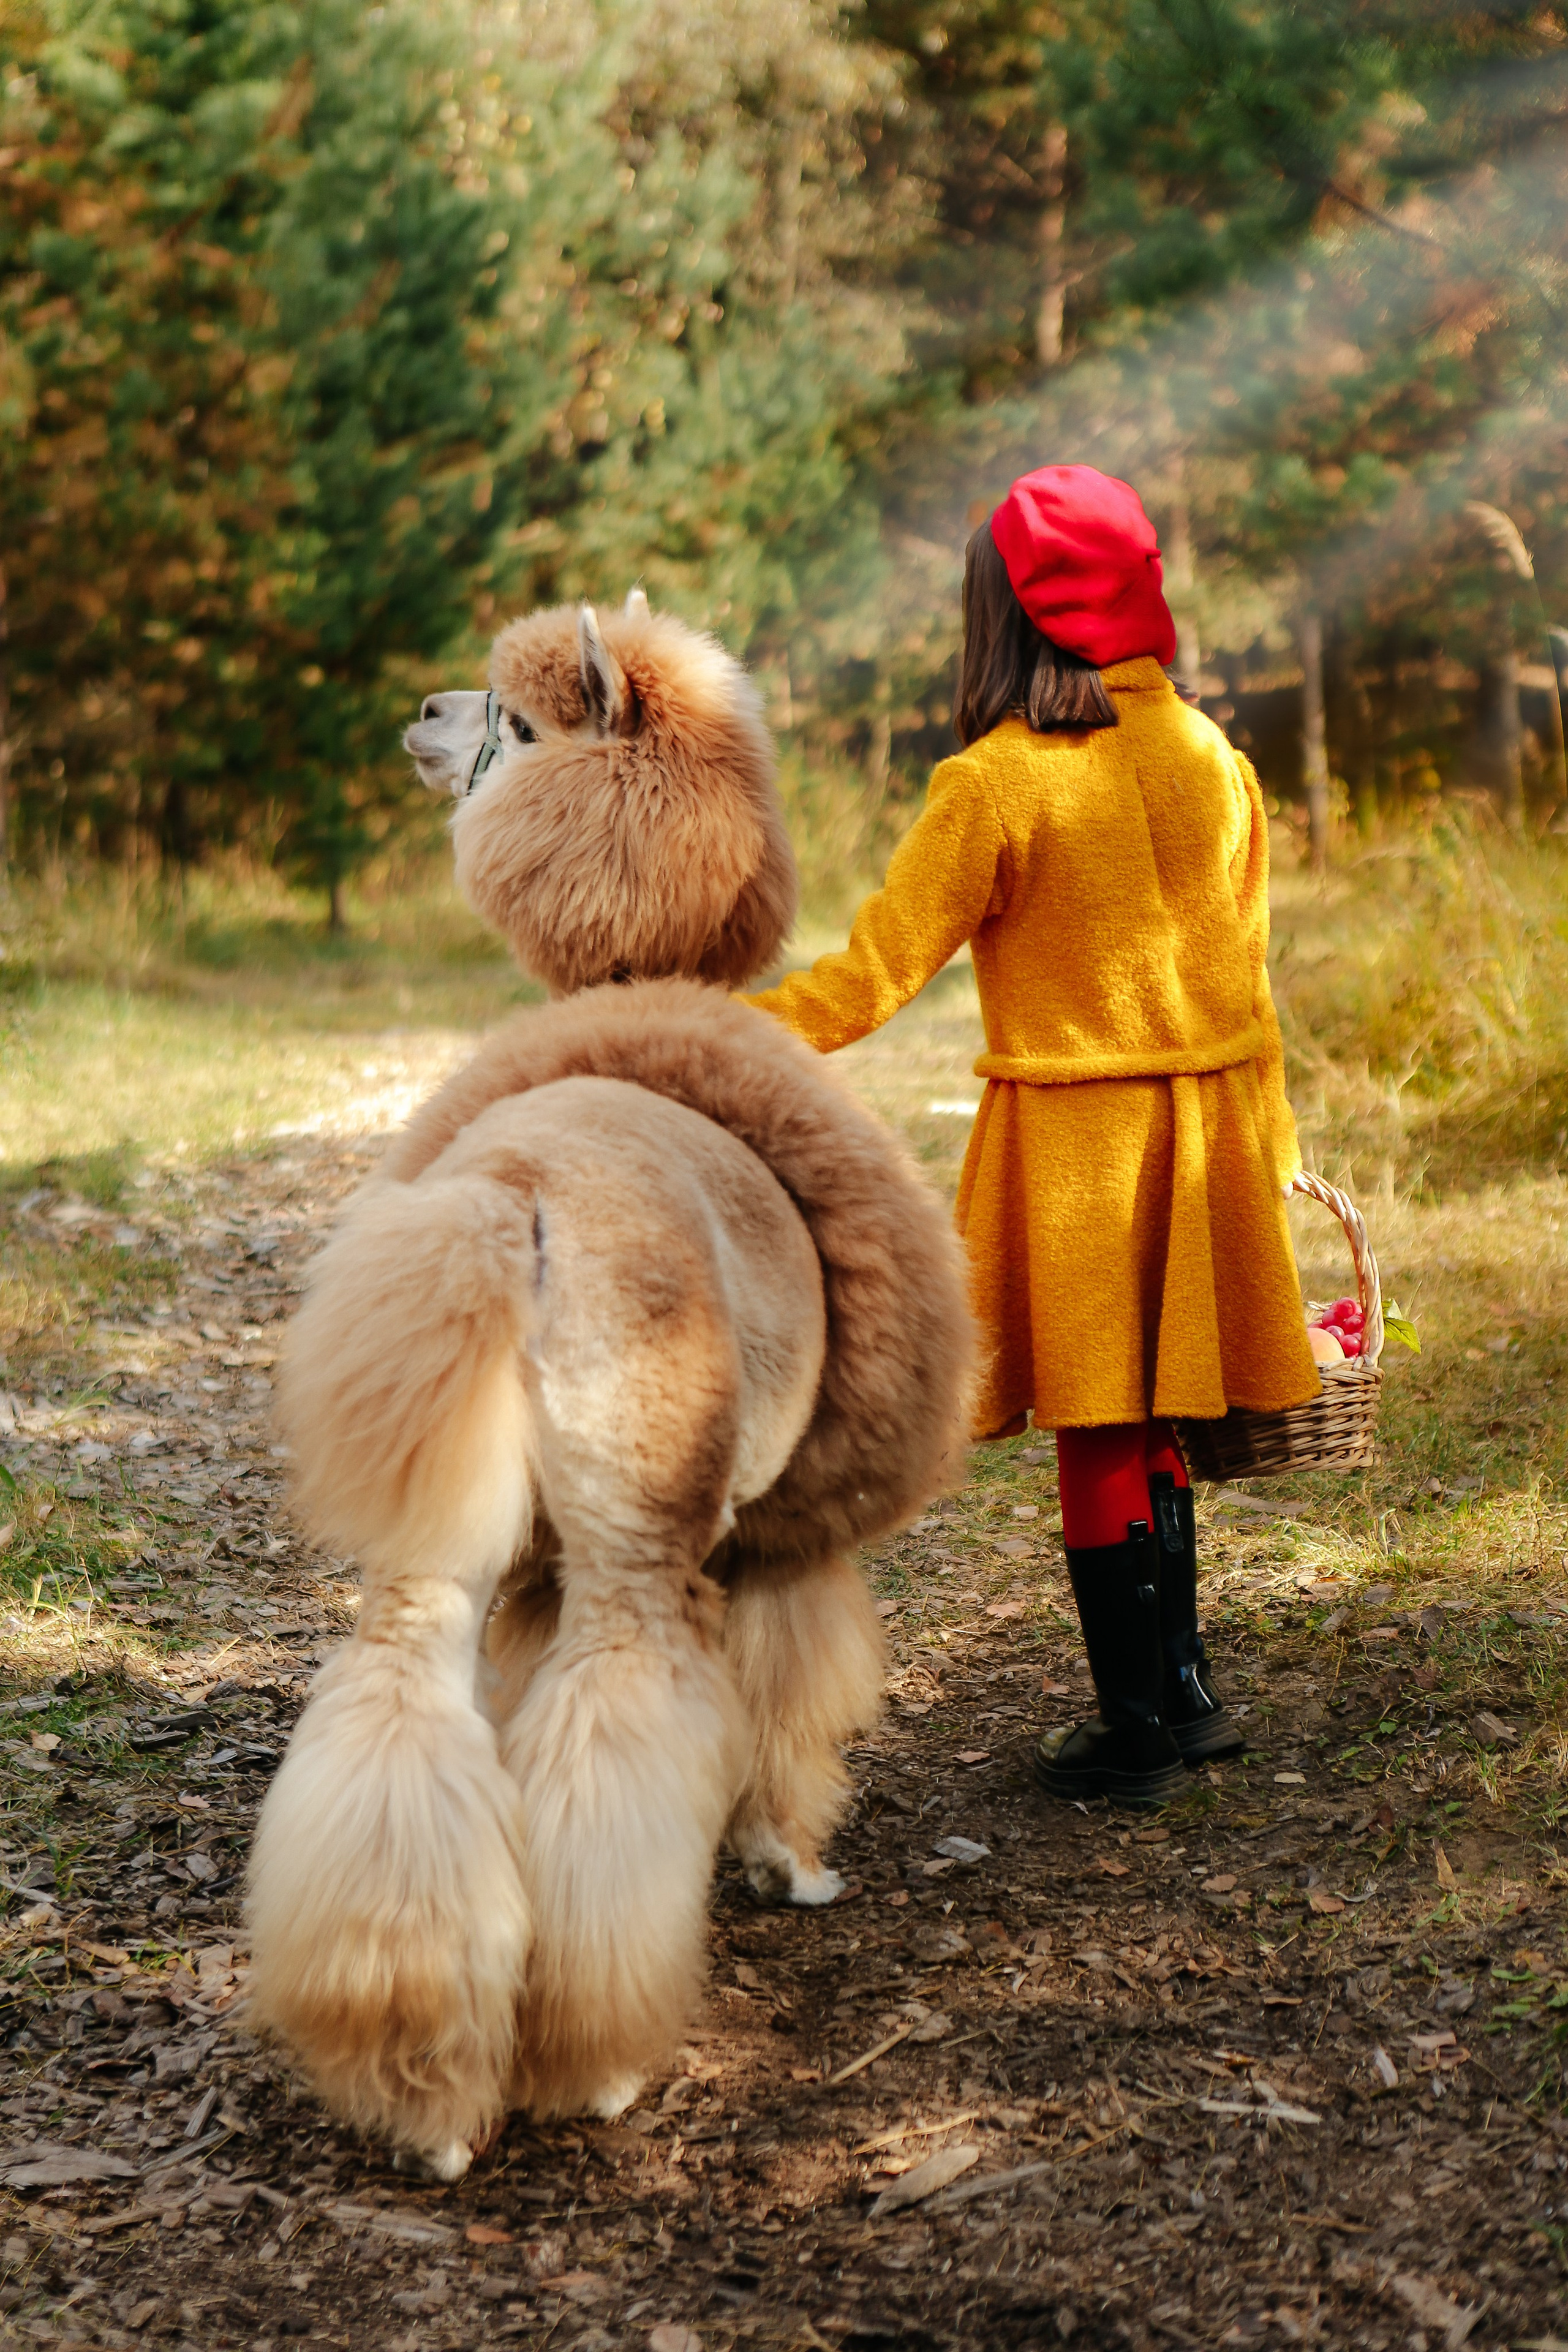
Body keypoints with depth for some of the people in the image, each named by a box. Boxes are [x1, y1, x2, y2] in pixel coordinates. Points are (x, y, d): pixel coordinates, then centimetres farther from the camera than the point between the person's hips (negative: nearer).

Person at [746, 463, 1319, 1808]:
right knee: (1151, 1422, 16)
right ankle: (1183, 1694, 25)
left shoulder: (994, 785, -13)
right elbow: (1246, 970, 9)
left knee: (1100, 1436, 4)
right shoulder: (1212, 760, 3)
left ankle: (1141, 1730, 12)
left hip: (1071, 1137, -5)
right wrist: (1266, 1141, 18)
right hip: (1202, 1124, 5)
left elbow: (874, 975, -13)